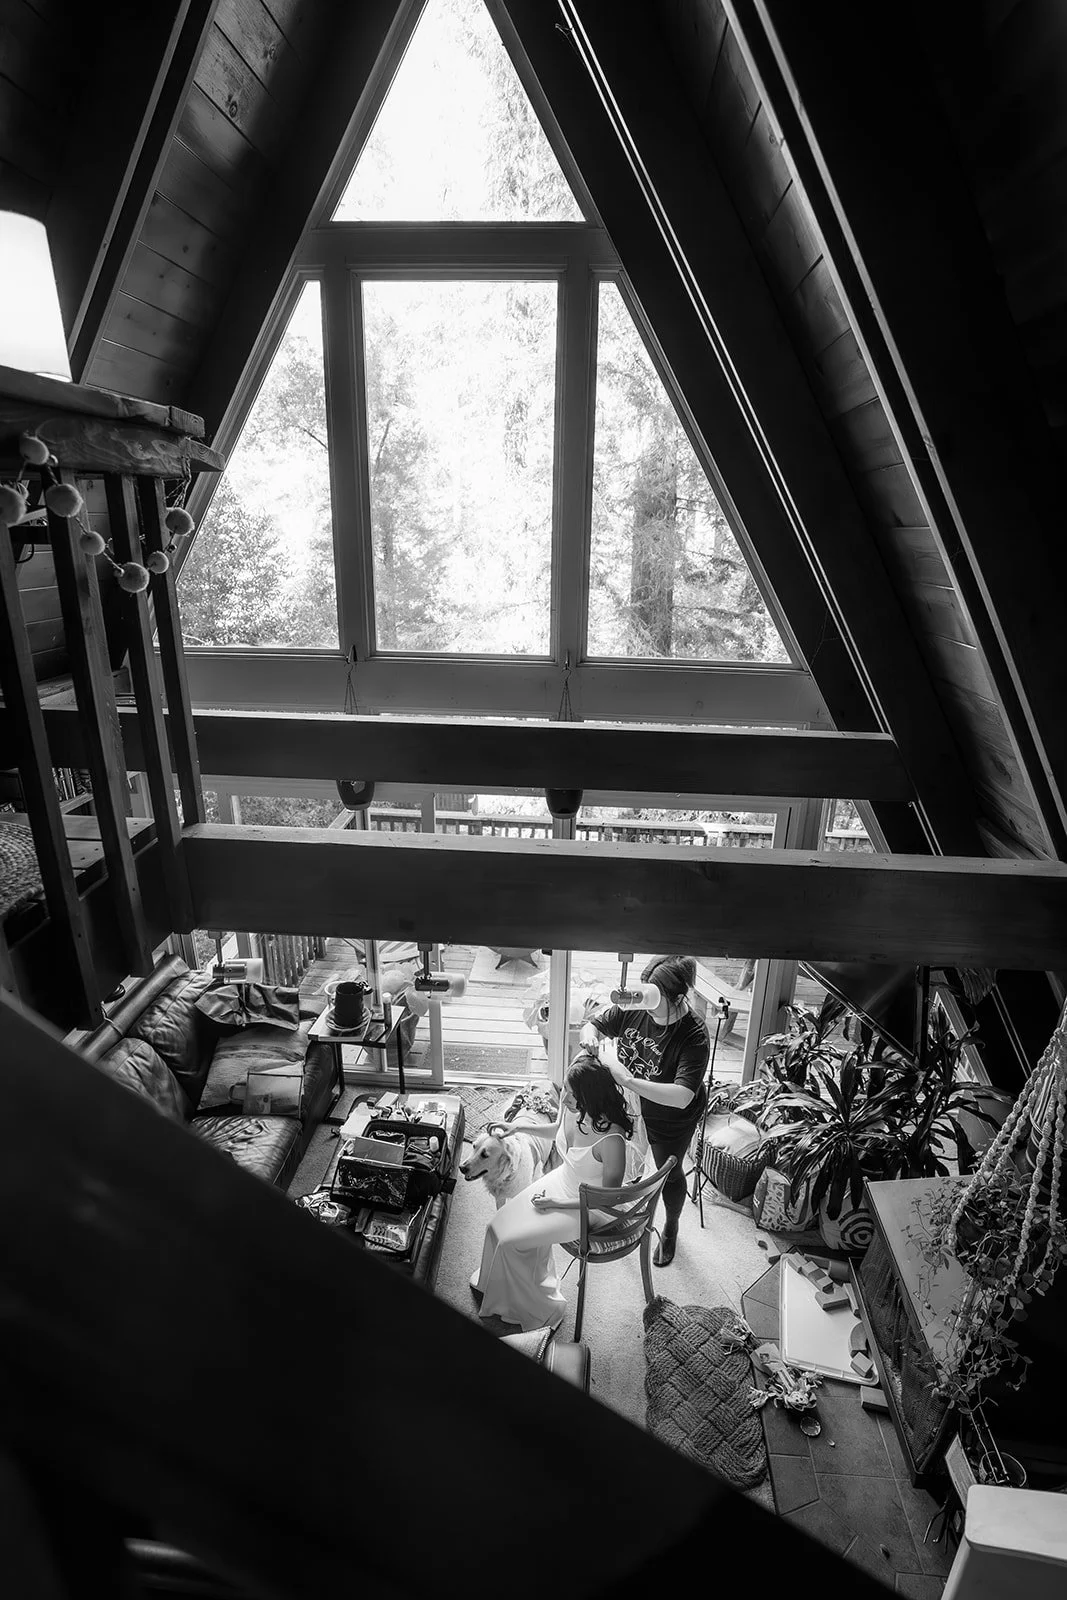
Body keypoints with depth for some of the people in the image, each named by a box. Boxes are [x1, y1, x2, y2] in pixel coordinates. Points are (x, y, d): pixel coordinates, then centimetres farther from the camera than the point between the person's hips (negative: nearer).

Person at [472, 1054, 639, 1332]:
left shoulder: (611, 1139, -37)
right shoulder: (570, 1108, -17)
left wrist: (558, 1204, -16)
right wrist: (517, 1128, 1)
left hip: (589, 1207, -7)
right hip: (562, 1181, 7)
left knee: (511, 1241, -9)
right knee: (499, 1228, 1)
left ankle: (541, 1310, 16)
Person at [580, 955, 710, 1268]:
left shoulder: (694, 1036, -36)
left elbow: (681, 1097, -44)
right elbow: (592, 1025, -9)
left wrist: (625, 1078, -51)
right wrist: (591, 1037, -34)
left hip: (670, 1121, -3)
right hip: (629, 1105, 4)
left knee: (669, 1174, 21)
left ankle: (670, 1229, 52)